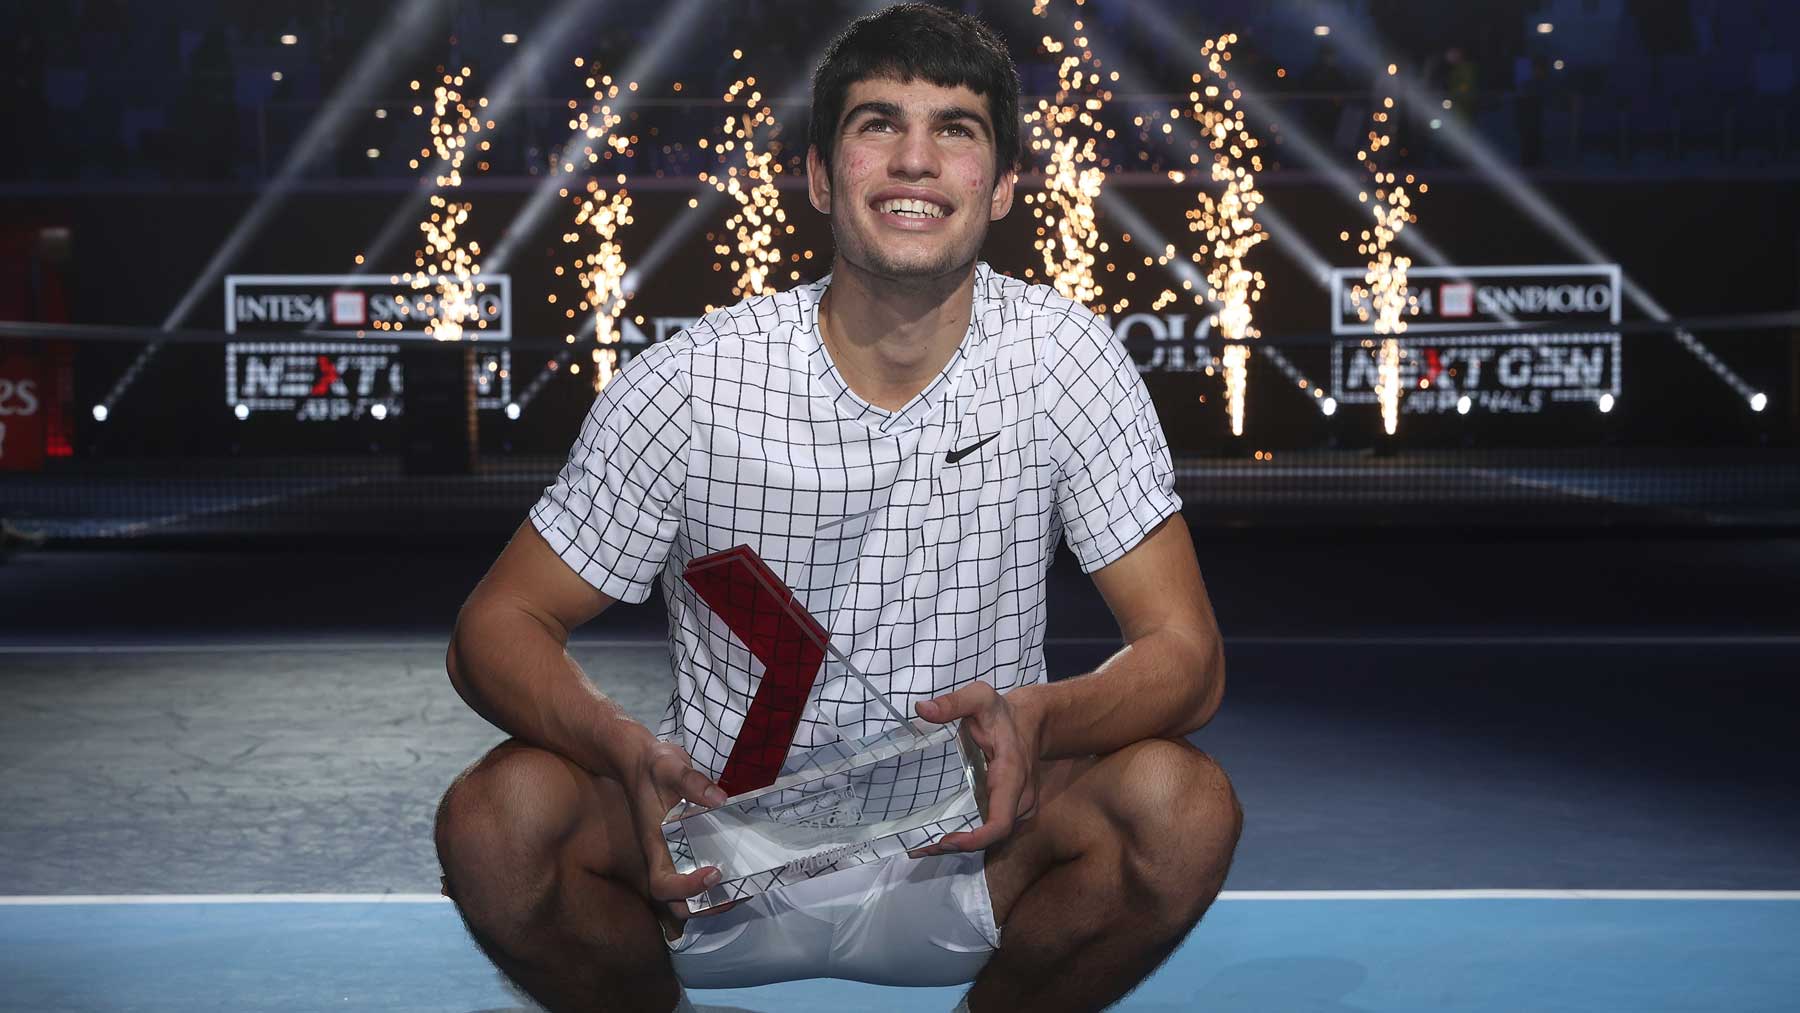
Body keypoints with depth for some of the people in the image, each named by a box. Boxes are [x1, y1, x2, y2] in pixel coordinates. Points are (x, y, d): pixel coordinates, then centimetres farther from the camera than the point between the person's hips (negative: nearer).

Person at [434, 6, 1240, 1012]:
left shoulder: (1059, 355, -9)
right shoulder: (691, 384, -11)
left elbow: (1185, 651, -10)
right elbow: (499, 626, -7)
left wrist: (1035, 719, -33)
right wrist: (632, 756, -30)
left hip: (963, 855, 1)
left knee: (1182, 804, -27)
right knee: (499, 815, -27)